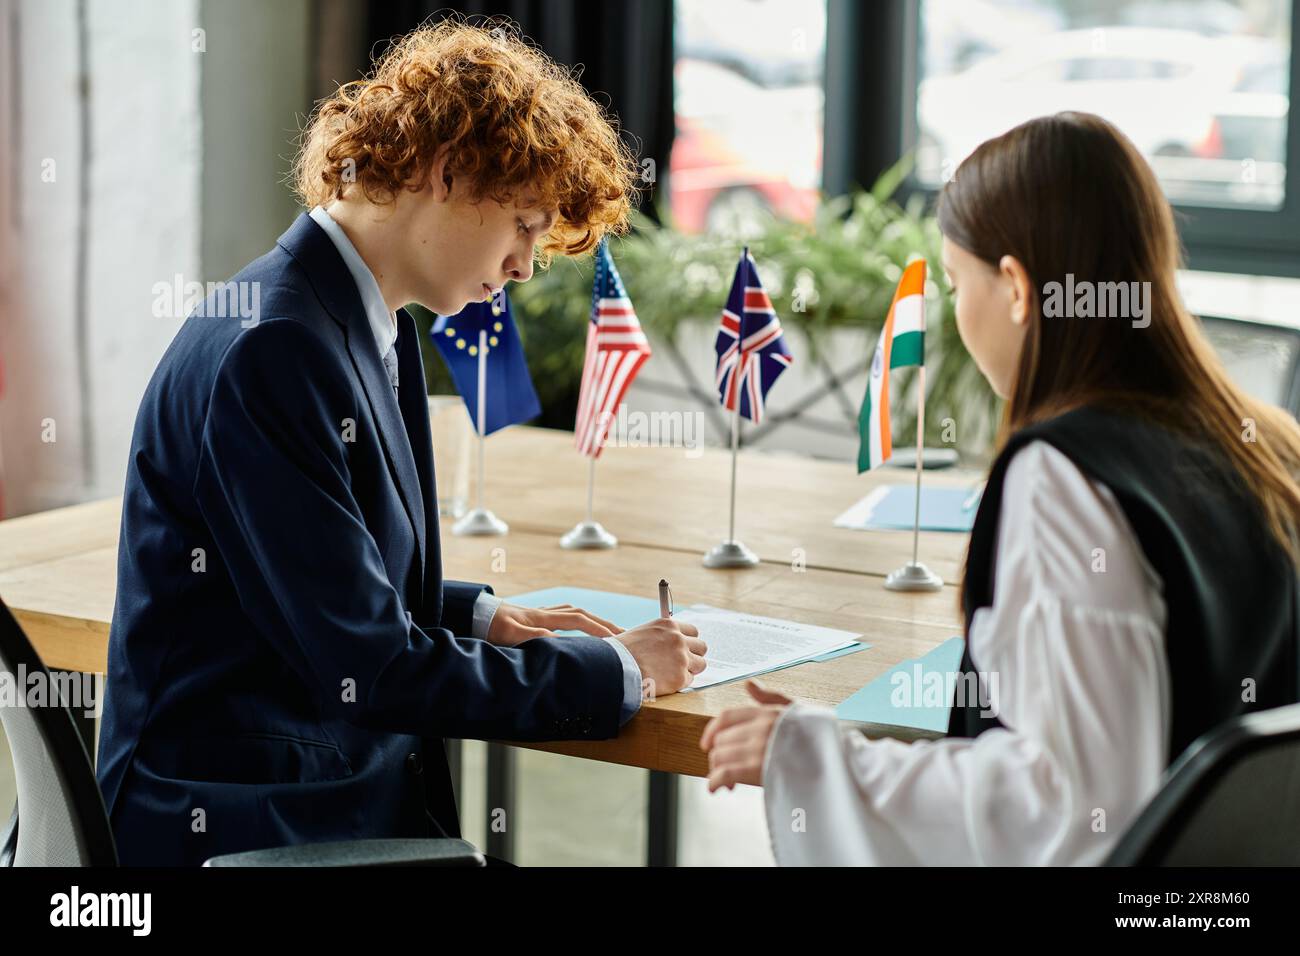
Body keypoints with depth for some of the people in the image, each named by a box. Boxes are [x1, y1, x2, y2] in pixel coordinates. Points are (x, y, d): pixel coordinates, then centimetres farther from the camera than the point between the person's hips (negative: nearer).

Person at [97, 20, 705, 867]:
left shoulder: (374, 330, 11)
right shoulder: (272, 350, -18)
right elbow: (370, 669, -18)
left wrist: (481, 617, 7)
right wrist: (614, 669, -9)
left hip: (369, 789, 9)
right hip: (249, 828, -9)